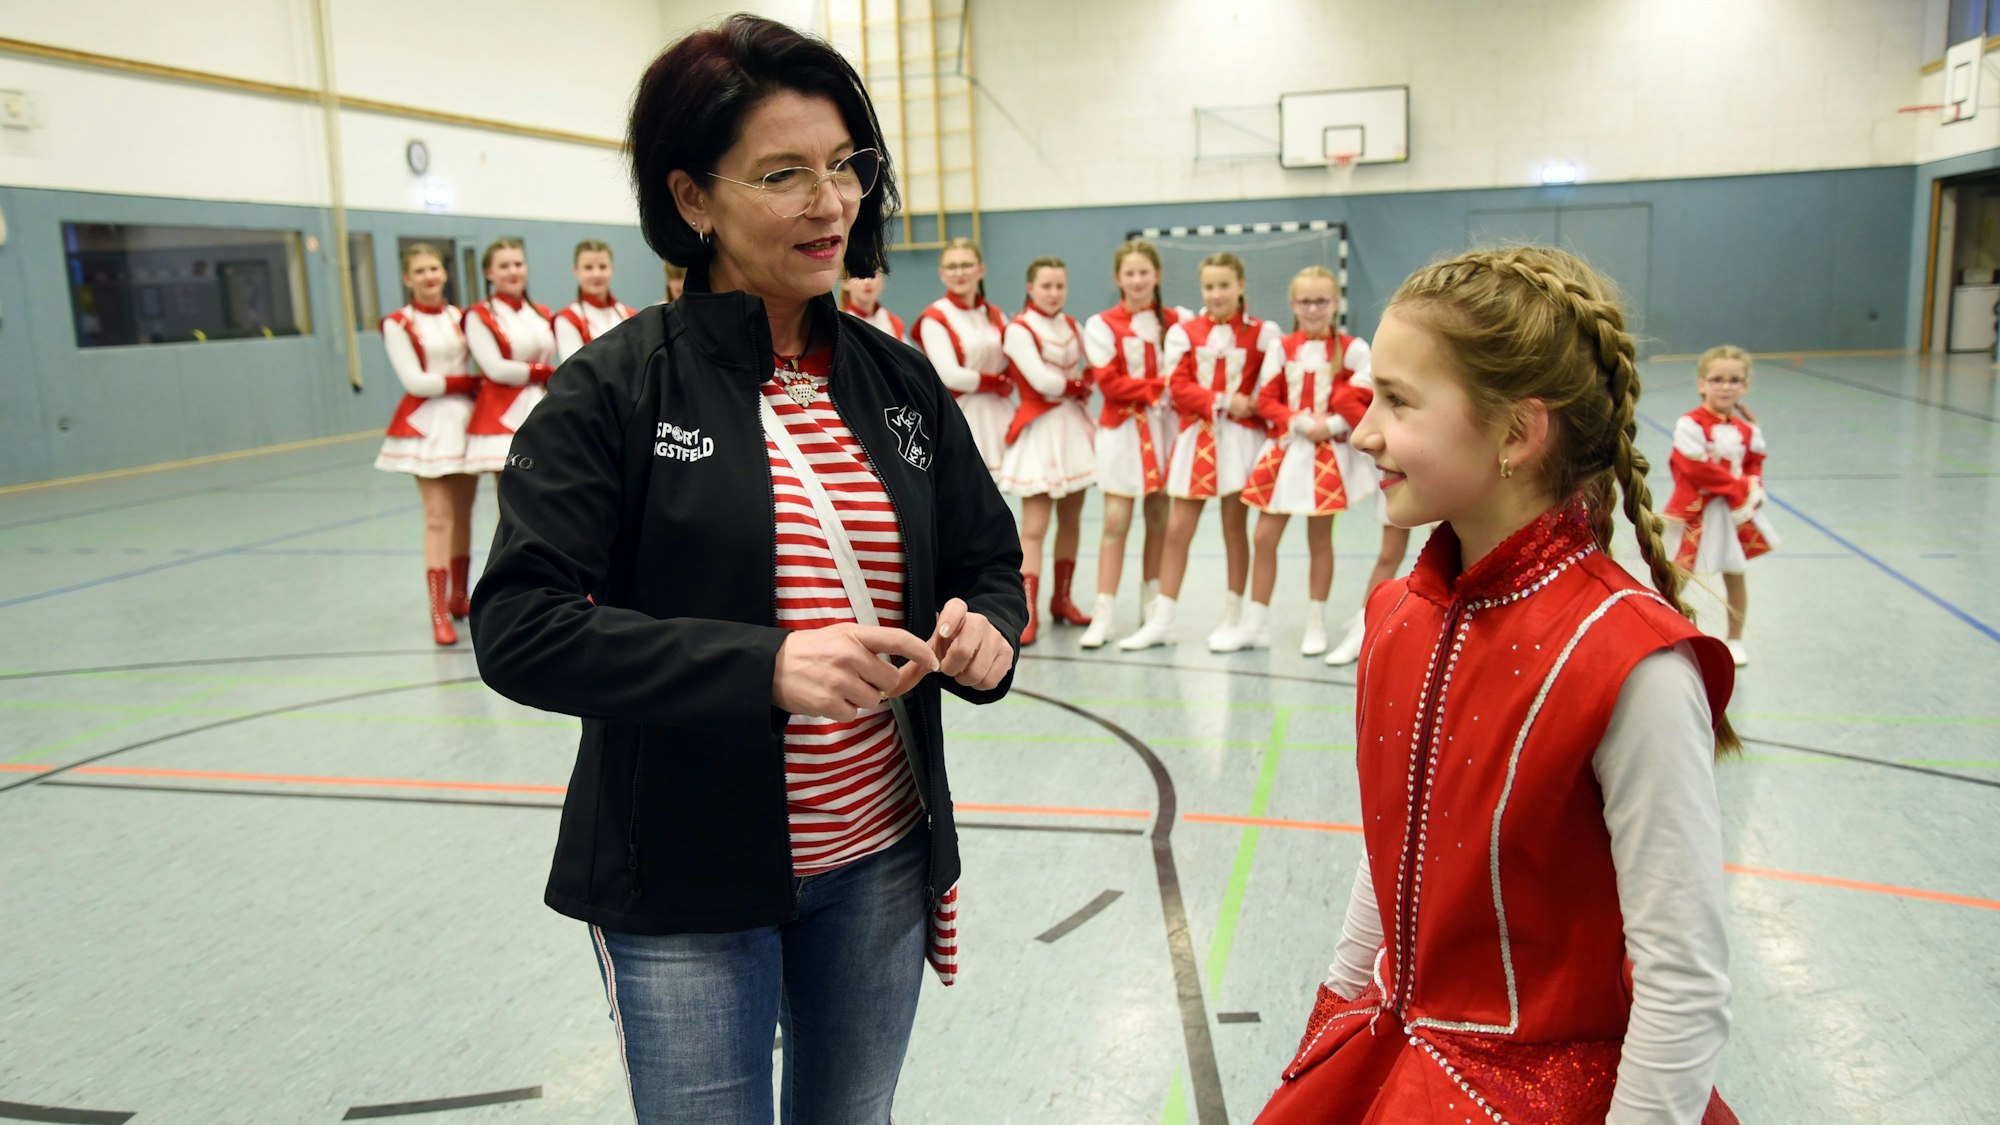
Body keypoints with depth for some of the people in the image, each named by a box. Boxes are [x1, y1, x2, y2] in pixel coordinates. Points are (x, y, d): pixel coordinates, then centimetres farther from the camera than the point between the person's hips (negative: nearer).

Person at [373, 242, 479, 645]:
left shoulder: (460, 317, 11)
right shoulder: (398, 324, -2)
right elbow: (415, 381, -11)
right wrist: (470, 383, -11)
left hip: (465, 417, 4)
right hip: (427, 424, -4)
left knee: (463, 513, 9)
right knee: (439, 517, -9)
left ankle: (460, 597, 23)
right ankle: (438, 612, -8)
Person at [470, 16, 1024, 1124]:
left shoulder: (899, 381, 2)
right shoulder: (616, 387, -12)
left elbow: (990, 563, 10)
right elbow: (516, 628, -18)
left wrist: (984, 634, -14)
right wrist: (763, 665, -29)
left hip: (879, 862, 5)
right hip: (686, 889, -4)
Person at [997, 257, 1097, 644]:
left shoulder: (1071, 325, 13)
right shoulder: (1019, 329, -6)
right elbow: (1043, 381, -16)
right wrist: (1080, 385, -2)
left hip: (1075, 426, 6)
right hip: (1039, 430, -6)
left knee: (1071, 519, 9)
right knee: (1034, 524, -9)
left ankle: (1062, 598, 21)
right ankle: (1026, 613, -10)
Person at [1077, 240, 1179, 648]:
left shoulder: (1174, 320, 6)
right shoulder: (1103, 325, -2)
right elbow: (1109, 384, -10)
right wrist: (1159, 386, -16)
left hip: (1167, 427, 3)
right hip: (1123, 428, -3)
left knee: (1160, 520, 7)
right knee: (1115, 522, -5)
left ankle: (1152, 607, 19)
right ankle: (1102, 616, -3)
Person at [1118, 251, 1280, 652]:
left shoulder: (1262, 333, 0)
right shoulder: (1184, 331, 3)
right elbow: (1178, 386, -4)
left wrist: (1255, 406, -18)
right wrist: (1223, 401, -15)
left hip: (1241, 437, -2)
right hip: (1196, 436, 2)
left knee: (1235, 528, 4)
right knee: (1177, 528, 2)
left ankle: (1234, 620, 16)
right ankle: (1161, 621, 9)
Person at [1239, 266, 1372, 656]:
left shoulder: (1352, 349, -2)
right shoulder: (1280, 349, 4)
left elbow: (1365, 401, -5)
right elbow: (1266, 401, 0)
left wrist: (1330, 425, -18)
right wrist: (1298, 422, -15)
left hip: (1330, 454, -2)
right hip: (1286, 450, 2)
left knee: (1320, 539, 7)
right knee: (1265, 536, -1)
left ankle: (1315, 625, 19)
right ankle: (1255, 622, 10)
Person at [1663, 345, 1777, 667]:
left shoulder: (1747, 429, 3)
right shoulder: (1691, 424, -16)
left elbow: (1754, 466, 12)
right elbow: (1696, 468, -20)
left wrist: (1752, 490, -9)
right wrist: (1738, 487, -16)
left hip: (1736, 513, 6)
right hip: (1696, 512, -5)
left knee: (1735, 575, 14)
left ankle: (1734, 639, 29)